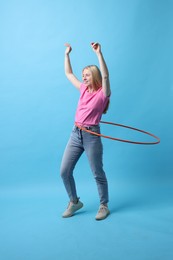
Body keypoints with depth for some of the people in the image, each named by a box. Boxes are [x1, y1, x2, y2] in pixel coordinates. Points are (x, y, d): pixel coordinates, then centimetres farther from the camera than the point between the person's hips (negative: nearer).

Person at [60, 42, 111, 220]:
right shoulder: (83, 89, 12)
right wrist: (67, 54, 18)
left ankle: (104, 206, 26)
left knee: (98, 174, 6)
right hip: (75, 134, 6)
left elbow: (105, 75, -22)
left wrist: (98, 53, -25)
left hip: (92, 136, -6)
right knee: (64, 172, 6)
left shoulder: (103, 92, -4)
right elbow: (68, 73, 20)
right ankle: (74, 202, 26)